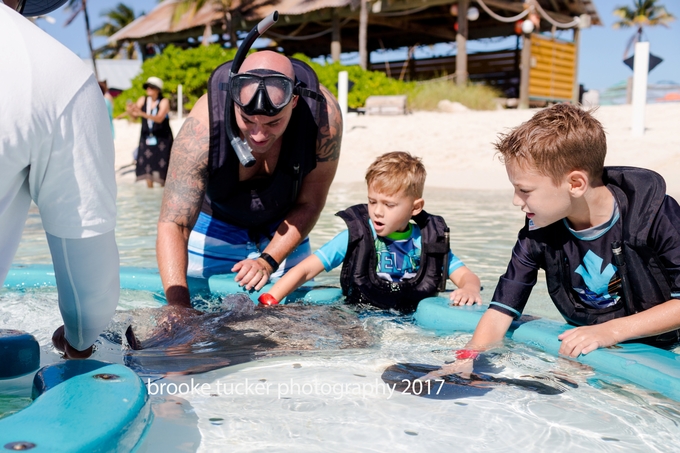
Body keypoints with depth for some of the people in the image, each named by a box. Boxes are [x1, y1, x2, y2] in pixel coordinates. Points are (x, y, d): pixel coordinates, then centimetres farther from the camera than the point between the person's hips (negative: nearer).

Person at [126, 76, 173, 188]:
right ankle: (149, 189, 6)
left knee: (161, 166, -6)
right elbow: (134, 117, -1)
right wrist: (130, 111, -25)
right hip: (146, 138, 4)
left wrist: (142, 114, -36)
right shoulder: (143, 100, 5)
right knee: (146, 165, -2)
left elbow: (159, 118, -23)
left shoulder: (164, 102, -7)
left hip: (162, 138, -4)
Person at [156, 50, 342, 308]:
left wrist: (268, 261, -25)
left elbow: (309, 204, -17)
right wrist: (179, 307, -47)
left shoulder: (323, 115, -31)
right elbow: (173, 226, -36)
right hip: (213, 226, -1)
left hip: (282, 231, 2)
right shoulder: (202, 127, -36)